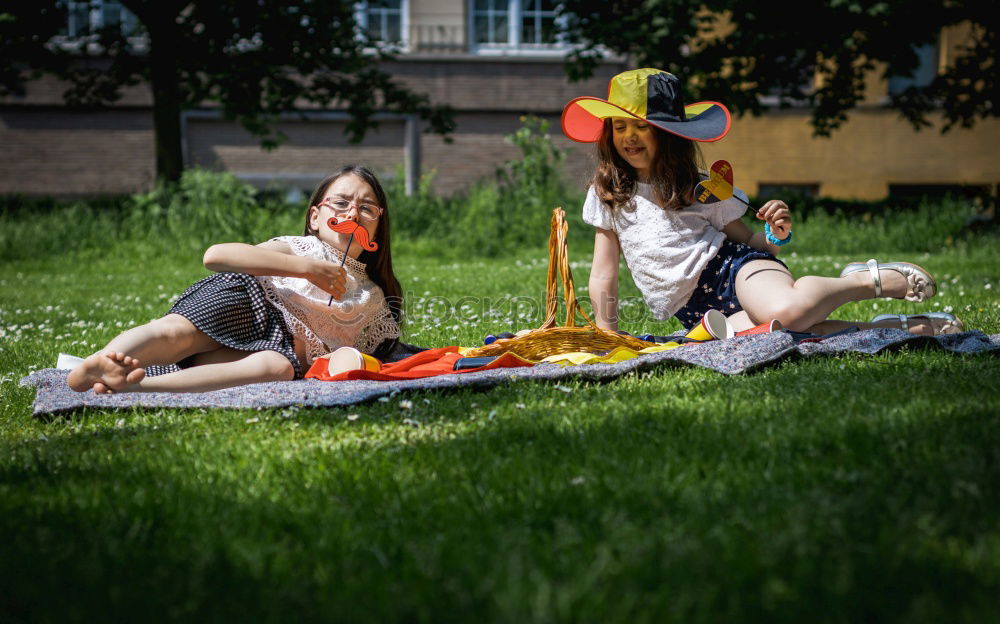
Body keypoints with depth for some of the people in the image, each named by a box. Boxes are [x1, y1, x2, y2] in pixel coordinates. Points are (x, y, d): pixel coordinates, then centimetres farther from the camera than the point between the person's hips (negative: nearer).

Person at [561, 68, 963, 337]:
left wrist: (776, 235, -10)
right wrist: (607, 335, 7)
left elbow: (747, 240, 11)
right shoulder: (607, 194, 12)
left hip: (734, 266, -1)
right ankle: (880, 330, -16)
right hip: (699, 311, 1)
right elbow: (603, 275, 14)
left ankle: (877, 280, -13)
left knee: (787, 309, -40)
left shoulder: (701, 188, 8)